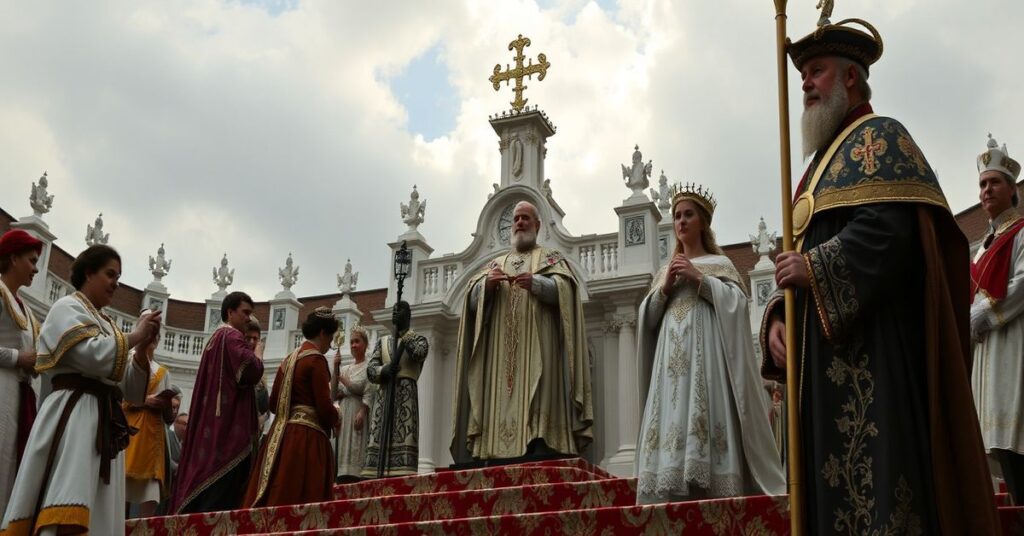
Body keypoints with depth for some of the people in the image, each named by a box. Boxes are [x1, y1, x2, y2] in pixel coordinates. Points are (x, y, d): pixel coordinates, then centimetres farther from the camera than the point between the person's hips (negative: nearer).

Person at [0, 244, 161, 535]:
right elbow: (93, 356, -14)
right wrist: (134, 336, -1)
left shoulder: (104, 324, 26)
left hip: (104, 422, 8)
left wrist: (144, 346, 8)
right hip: (74, 415, -8)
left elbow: (128, 388, 23)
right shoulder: (67, 308, 5)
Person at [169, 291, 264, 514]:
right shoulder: (231, 336, -8)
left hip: (212, 424, 10)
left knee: (206, 486, 7)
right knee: (222, 494, -12)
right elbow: (252, 371, -19)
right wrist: (258, 351, -3)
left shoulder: (215, 338, 22)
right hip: (229, 426, -10)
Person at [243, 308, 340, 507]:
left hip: (280, 434, 8)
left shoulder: (289, 359, 16)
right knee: (302, 502, -7)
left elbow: (274, 402, 18)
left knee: (274, 495, 5)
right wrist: (335, 419, 6)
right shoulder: (316, 359, -8)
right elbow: (324, 406, -14)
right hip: (307, 437, -8)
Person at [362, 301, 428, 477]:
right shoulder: (382, 341, 20)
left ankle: (402, 474, -21)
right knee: (378, 439, -5)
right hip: (383, 394, 4)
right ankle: (375, 476, -8)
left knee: (403, 438, -15)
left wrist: (403, 333, -2)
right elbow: (370, 370, 9)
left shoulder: (418, 339, 11)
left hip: (406, 393, -4)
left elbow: (419, 354, -14)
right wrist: (384, 369, -14)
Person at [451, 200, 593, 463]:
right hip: (501, 354, 3)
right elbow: (473, 300, 11)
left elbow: (564, 289, -4)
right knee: (501, 406, -6)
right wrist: (487, 285, -11)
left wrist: (536, 283, -22)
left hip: (537, 350, -3)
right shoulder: (496, 263, 24)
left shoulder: (551, 257, 15)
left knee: (538, 412, -15)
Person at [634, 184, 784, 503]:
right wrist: (664, 289, 0)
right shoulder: (665, 271, 23)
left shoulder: (719, 263, 11)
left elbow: (736, 300, -3)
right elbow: (648, 317, 15)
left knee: (707, 416, -15)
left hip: (705, 353, -4)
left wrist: (700, 279, -9)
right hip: (672, 356, 4)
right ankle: (674, 495, -11)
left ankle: (716, 497, -16)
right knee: (673, 419, -7)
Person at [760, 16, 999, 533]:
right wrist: (776, 317, 3)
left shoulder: (877, 137, 1)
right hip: (827, 356, 9)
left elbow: (890, 225, -18)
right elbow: (799, 258, 20)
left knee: (876, 481, -11)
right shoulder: (823, 160, 25)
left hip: (872, 344, -9)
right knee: (835, 481, 6)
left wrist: (812, 270, -14)